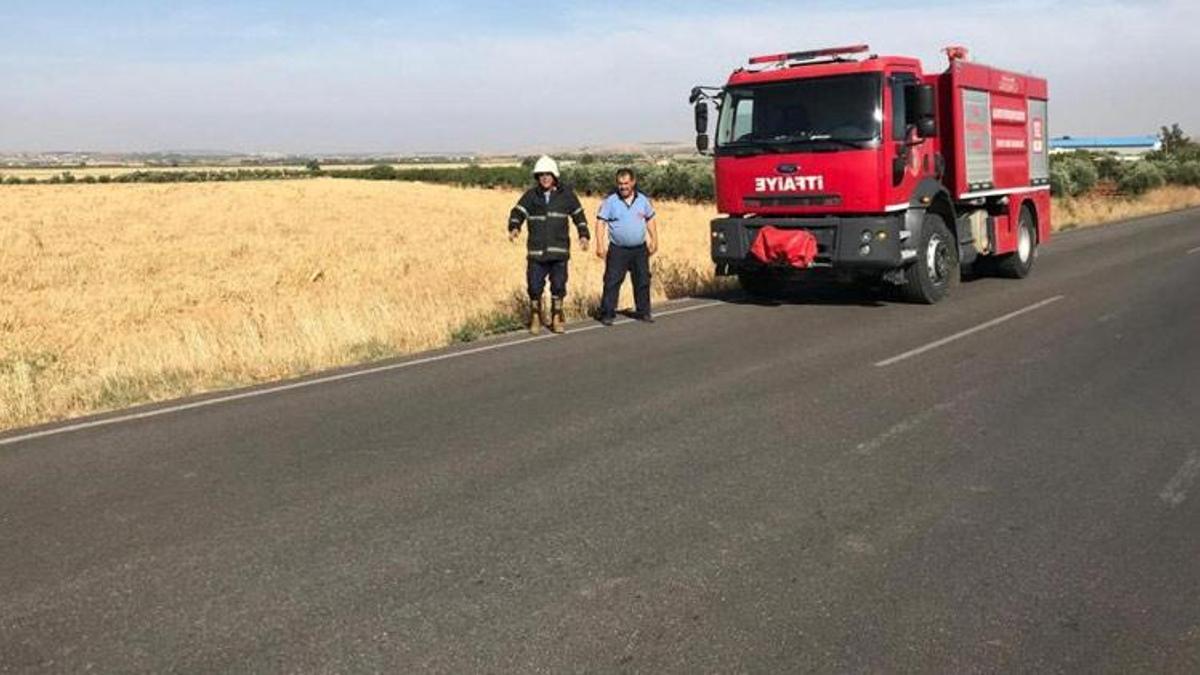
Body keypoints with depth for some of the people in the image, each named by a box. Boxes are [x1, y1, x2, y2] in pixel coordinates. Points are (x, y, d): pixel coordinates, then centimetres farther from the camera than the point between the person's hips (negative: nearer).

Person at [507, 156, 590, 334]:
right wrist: (514, 228, -21)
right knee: (535, 287, 0)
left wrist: (584, 235, 2)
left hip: (559, 251, 0)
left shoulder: (566, 194, 5)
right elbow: (518, 213, -2)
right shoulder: (531, 195, 3)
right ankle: (536, 317, 20)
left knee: (559, 286, 4)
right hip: (536, 251, 0)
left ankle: (556, 319, 20)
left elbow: (579, 215, 12)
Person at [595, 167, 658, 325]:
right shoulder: (610, 201, -5)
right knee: (612, 281, -6)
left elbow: (650, 220, 17)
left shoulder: (643, 200, 6)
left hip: (640, 249, 3)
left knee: (643, 281, 9)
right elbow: (601, 223, -6)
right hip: (618, 249, -3)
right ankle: (607, 314, 0)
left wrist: (654, 240, 11)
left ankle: (643, 312, 21)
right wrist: (600, 245, -14)